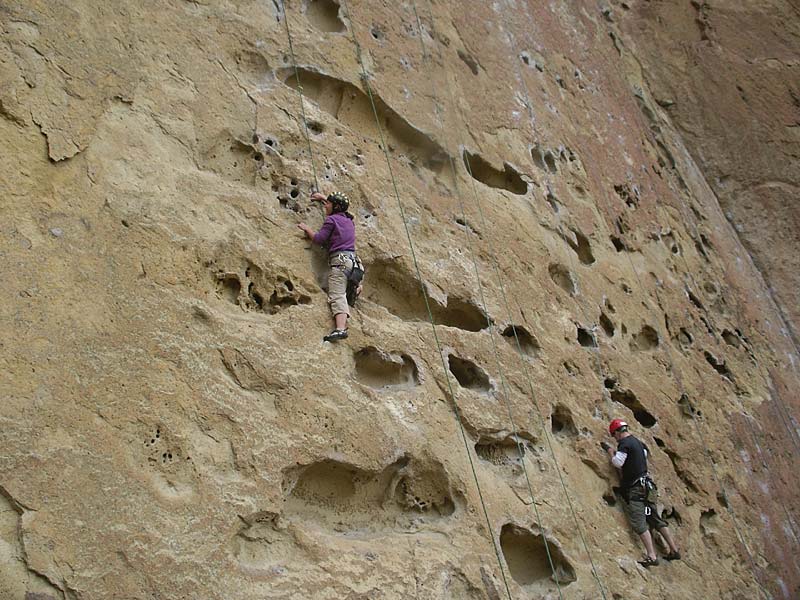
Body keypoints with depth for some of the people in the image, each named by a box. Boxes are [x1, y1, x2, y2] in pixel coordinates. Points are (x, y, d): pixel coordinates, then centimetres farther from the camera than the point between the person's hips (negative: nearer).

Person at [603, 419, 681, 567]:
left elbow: (618, 462, -22)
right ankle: (674, 550, 17)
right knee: (655, 519, 15)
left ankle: (652, 556, -20)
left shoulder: (624, 443, -12)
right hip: (647, 486, 9)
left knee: (639, 523, -13)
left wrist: (609, 450, -6)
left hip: (636, 488, -9)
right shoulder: (636, 441, 16)